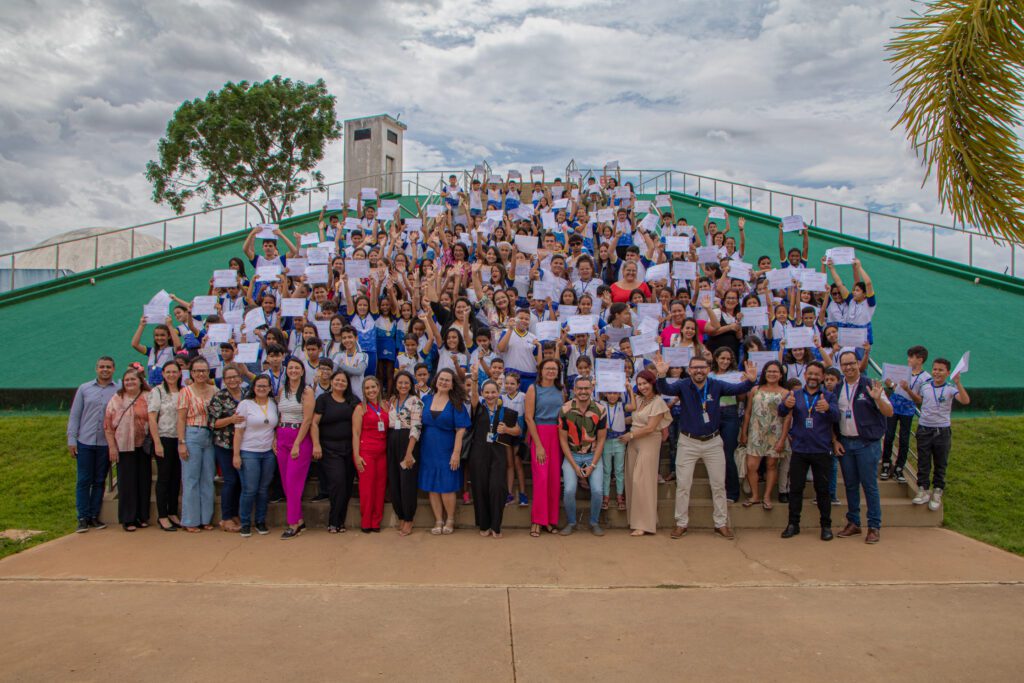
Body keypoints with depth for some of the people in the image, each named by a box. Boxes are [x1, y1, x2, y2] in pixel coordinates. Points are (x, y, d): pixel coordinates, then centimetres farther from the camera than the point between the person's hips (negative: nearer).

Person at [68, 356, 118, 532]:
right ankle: (83, 518, 8)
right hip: (85, 442, 0)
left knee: (99, 481, 7)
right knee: (83, 481, 2)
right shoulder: (84, 389, 7)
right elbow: (74, 415, 7)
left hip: (106, 444, 0)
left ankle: (94, 516, 16)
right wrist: (71, 439, 1)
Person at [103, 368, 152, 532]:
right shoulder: (116, 399, 5)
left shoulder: (148, 398, 5)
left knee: (144, 481, 6)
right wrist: (112, 446, -4)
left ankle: (143, 516, 16)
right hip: (123, 447, -1)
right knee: (127, 482, 0)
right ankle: (128, 519, 8)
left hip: (143, 446, 1)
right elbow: (108, 425, 3)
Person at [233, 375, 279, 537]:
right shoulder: (245, 404, -3)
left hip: (268, 453, 4)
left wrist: (275, 441, 3)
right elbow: (238, 431, -5)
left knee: (264, 489, 8)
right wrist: (236, 454, -9)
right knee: (249, 490, -5)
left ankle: (261, 522, 20)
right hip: (249, 452, -4)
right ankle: (245, 523, 10)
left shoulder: (273, 405, 8)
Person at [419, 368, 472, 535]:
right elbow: (420, 424, 10)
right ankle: (438, 521, 18)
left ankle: (450, 519, 19)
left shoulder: (456, 403, -4)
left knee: (446, 487, -1)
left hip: (446, 450, -3)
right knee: (432, 487, 6)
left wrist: (456, 453, -16)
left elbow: (460, 430, -8)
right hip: (428, 450, 3)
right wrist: (417, 449, 2)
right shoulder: (426, 399, 5)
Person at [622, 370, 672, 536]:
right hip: (633, 442, 7)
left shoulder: (658, 402, -9)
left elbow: (650, 428, -13)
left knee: (641, 481, -8)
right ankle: (635, 519, 12)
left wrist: (630, 435, -7)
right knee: (632, 480, 4)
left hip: (649, 443, -7)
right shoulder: (638, 399, 11)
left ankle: (644, 524, -1)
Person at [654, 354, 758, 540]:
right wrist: (661, 375, -50)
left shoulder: (716, 385, -8)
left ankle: (721, 523, 24)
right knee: (682, 484, 5)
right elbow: (665, 390, -28)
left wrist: (750, 381, -41)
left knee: (719, 484, 10)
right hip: (688, 442, -1)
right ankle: (681, 523, 19)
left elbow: (738, 389, -19)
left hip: (713, 442, 1)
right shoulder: (683, 386, -11)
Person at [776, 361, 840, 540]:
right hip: (799, 450, 1)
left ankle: (826, 525, 18)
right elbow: (781, 413, -10)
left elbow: (836, 417, -14)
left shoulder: (829, 397, 4)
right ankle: (793, 524, 16)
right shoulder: (794, 395, 7)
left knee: (822, 490, 6)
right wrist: (786, 405, -34)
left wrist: (828, 408, -38)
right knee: (795, 488, 6)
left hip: (821, 451, -1)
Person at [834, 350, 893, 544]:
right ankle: (853, 523, 21)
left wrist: (877, 399, -26)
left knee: (869, 485, -2)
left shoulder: (870, 386, -5)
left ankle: (874, 526, 7)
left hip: (867, 443, -4)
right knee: (850, 485, 10)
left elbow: (889, 412, -8)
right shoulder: (837, 388, 7)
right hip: (845, 443, 4)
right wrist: (835, 441, 4)